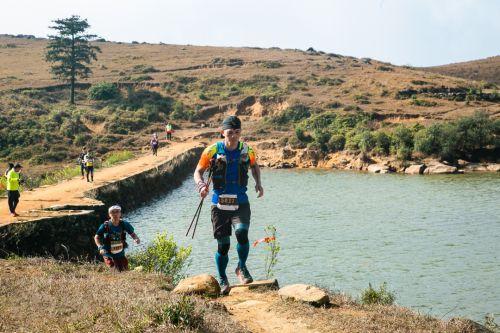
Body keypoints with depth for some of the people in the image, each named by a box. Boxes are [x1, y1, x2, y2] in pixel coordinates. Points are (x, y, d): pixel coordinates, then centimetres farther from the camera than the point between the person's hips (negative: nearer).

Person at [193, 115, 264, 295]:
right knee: (223, 245, 2)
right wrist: (201, 186, -15)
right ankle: (222, 280, 25)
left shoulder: (246, 151, 1)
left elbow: (254, 166, 22)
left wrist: (258, 183, 6)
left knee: (242, 233, -24)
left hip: (241, 202, 1)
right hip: (220, 203, 0)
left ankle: (242, 268, 3)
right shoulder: (212, 151, -5)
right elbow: (198, 171, 5)